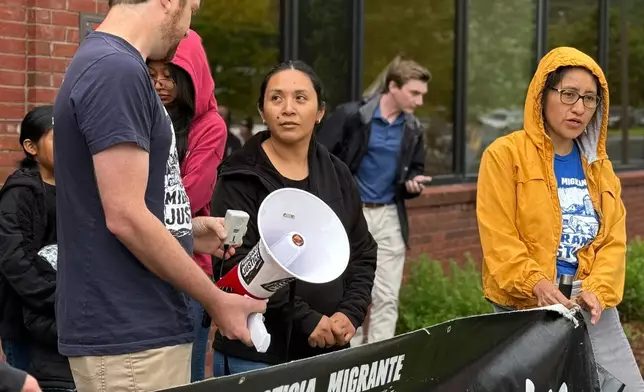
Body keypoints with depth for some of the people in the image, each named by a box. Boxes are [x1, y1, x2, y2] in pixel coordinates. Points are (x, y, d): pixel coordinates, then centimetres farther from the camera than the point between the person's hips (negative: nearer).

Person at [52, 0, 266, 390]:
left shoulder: (107, 64, 14)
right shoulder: (117, 70, -17)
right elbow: (125, 217, -21)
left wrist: (186, 232, 10)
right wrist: (217, 300, -13)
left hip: (141, 327, 10)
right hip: (129, 337, -10)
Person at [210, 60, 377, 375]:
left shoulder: (337, 175, 10)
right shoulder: (240, 179, -6)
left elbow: (363, 254, 13)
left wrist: (351, 313, -4)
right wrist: (306, 320, -18)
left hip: (328, 350, 5)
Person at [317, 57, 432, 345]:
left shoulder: (412, 129, 6)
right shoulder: (351, 116, -10)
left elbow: (415, 169, 19)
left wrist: (413, 183, -4)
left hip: (389, 216, 4)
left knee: (387, 298, 2)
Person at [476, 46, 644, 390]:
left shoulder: (600, 167, 15)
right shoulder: (504, 155, -2)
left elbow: (613, 241, 7)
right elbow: (499, 238, -10)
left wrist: (597, 291, -11)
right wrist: (536, 285, -23)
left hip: (593, 310, 5)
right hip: (526, 311, -5)